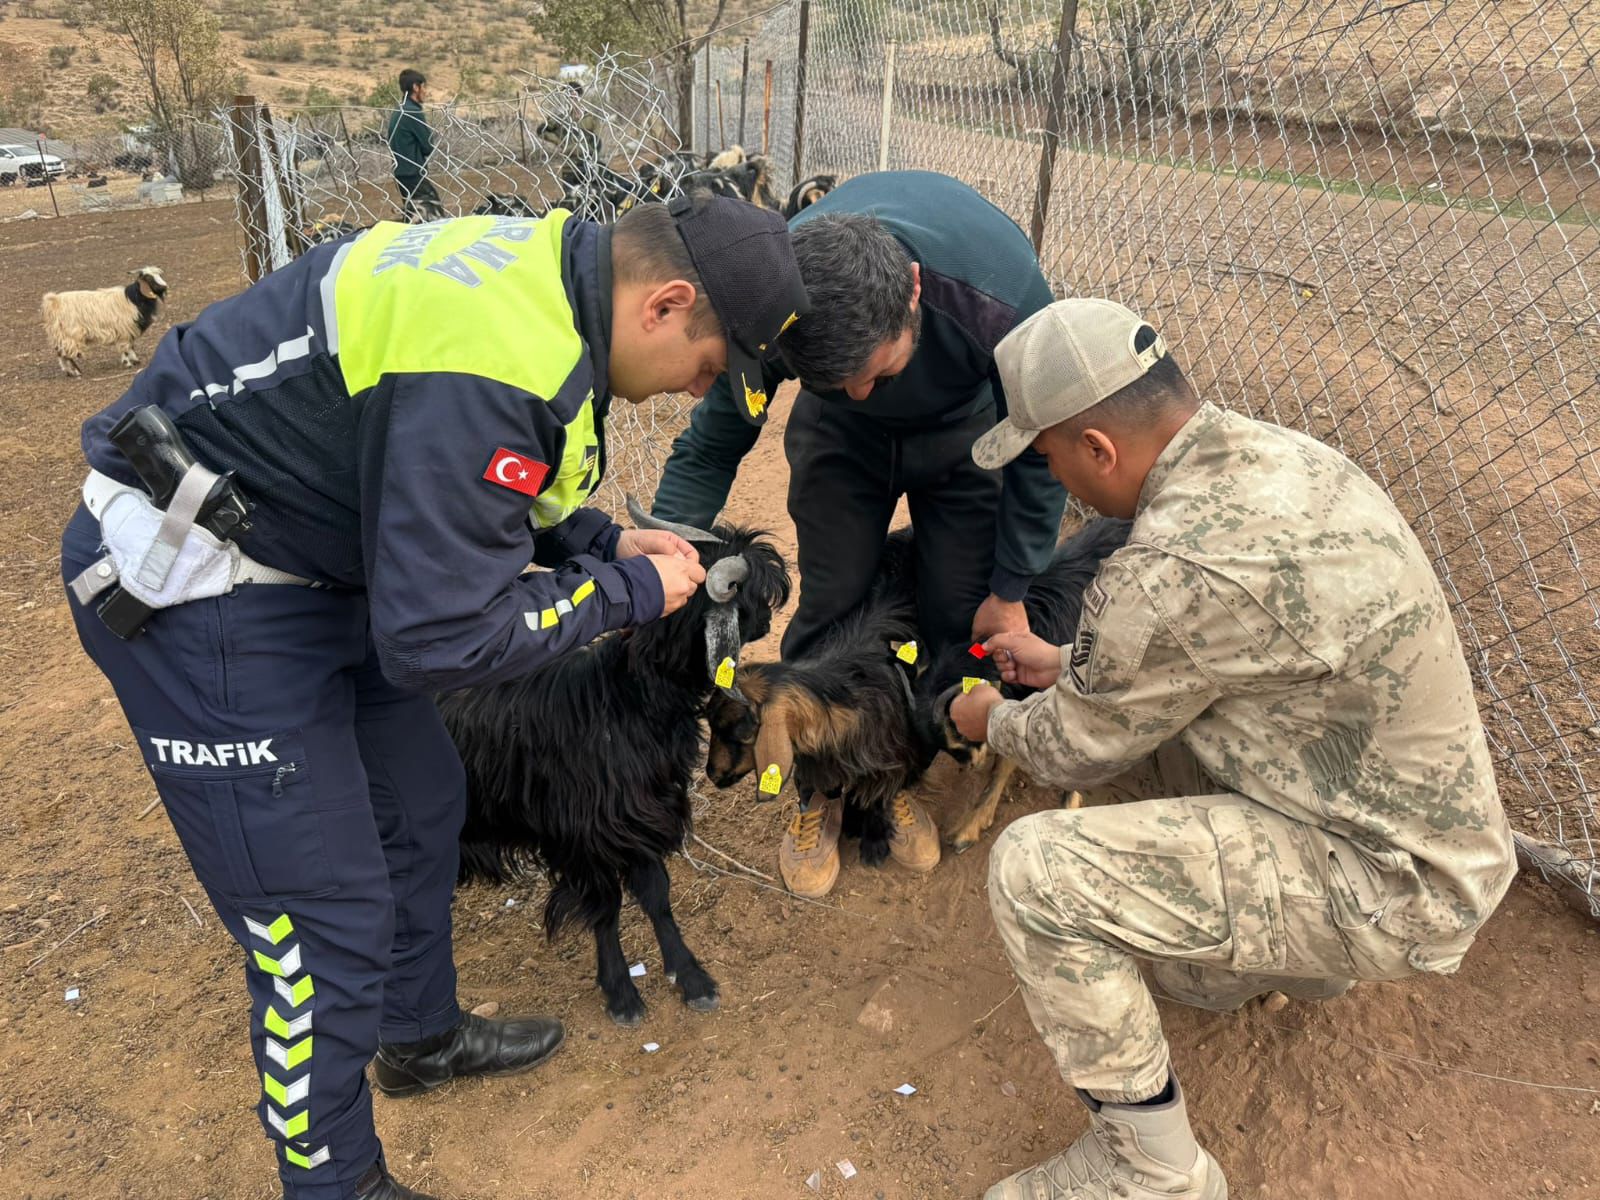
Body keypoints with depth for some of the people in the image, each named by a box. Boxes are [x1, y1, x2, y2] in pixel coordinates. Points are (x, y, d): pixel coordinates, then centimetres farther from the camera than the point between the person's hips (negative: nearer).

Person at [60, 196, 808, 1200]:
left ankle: (422, 1036, 43)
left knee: (421, 803, 20)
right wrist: (627, 591, -15)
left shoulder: (547, 268, 0)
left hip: (311, 555, 10)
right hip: (201, 593, -10)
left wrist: (605, 539, 5)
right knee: (328, 918, -2)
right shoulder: (495, 369, -32)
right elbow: (439, 640, -27)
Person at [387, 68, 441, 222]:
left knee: (411, 219, 16)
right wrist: (431, 133, 7)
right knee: (436, 218, -10)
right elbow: (429, 146, -12)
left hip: (402, 173, 10)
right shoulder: (413, 112, -17)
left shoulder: (397, 111, 12)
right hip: (413, 174, -10)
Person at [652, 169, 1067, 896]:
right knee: (830, 605, -8)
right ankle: (820, 785, 16)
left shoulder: (1003, 291, -39)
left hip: (965, 428, 0)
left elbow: (1039, 449, -20)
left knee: (956, 615, -4)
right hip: (842, 438, 0)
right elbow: (711, 448, -18)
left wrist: (1011, 592, -12)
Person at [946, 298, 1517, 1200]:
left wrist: (993, 720, 10)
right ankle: (1260, 953, 30)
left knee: (1034, 871, -19)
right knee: (1132, 708, 18)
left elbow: (1073, 750, -11)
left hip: (1395, 885, -9)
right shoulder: (1270, 450, -2)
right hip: (1428, 816, 9)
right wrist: (1069, 661, 22)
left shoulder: (1177, 566, -30)